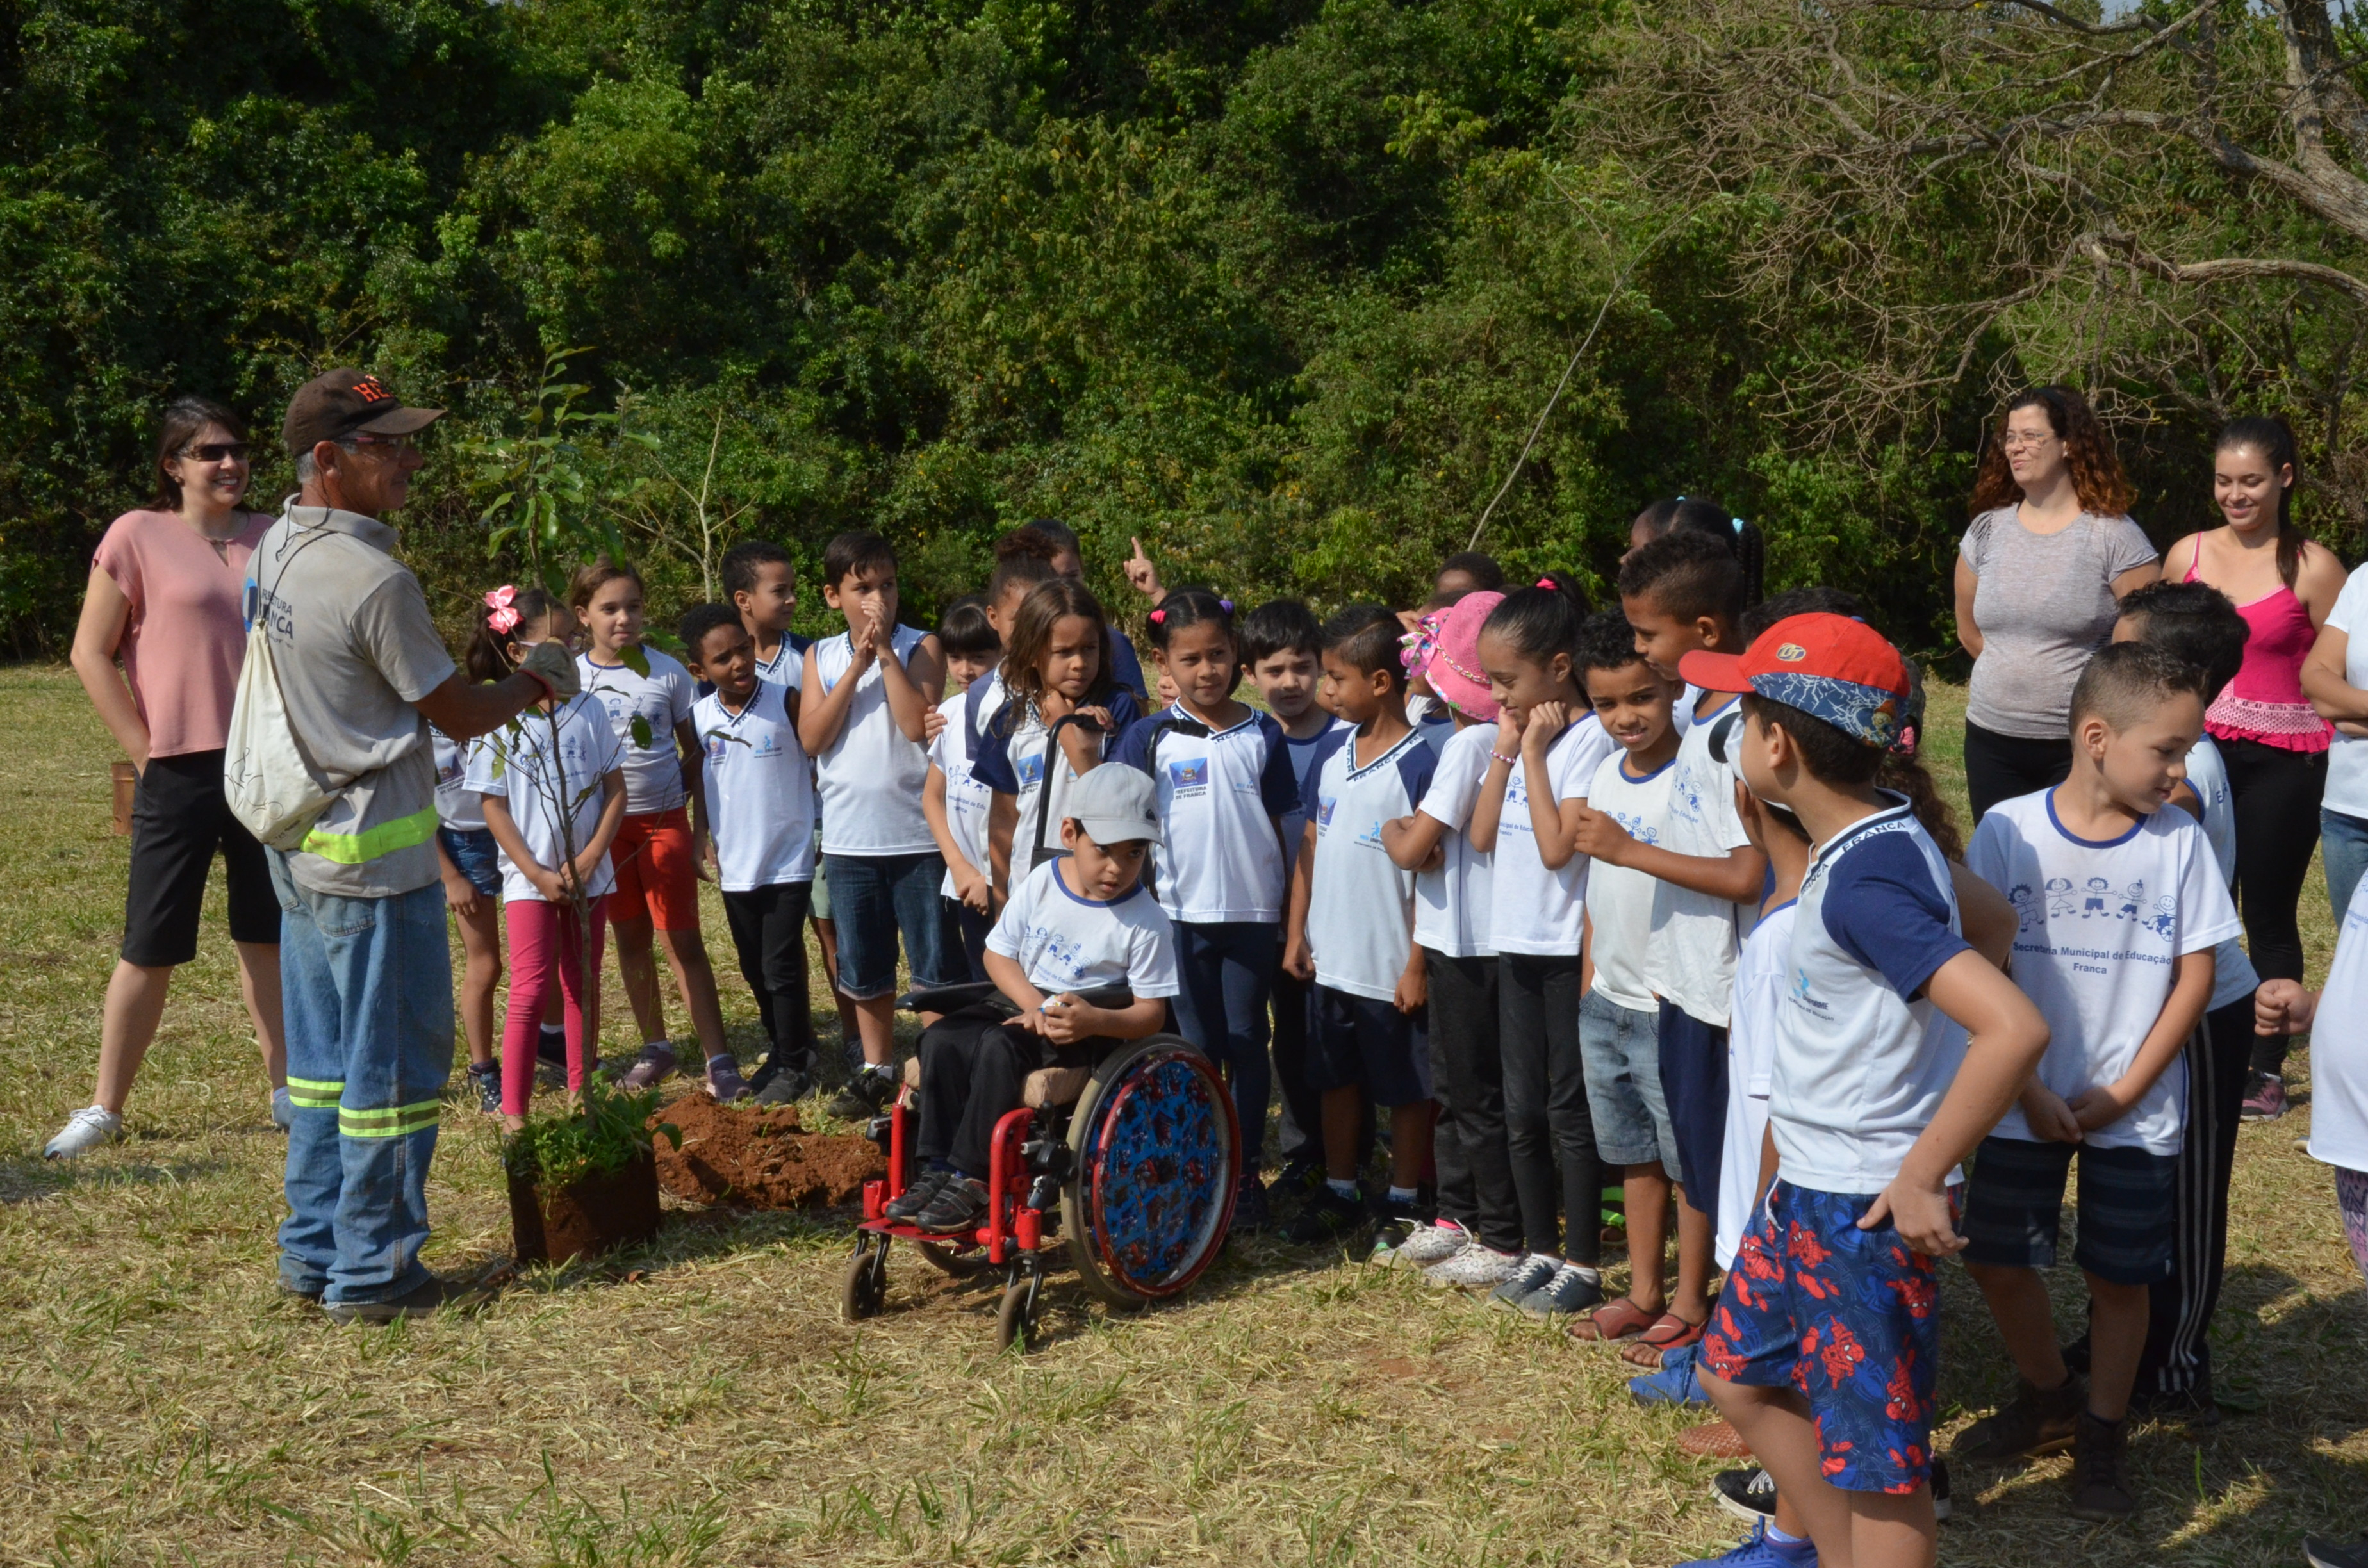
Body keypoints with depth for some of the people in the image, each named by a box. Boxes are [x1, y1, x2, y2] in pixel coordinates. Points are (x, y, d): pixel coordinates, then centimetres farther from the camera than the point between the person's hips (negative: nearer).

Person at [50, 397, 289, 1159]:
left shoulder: (272, 540, 6)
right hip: (181, 773, -4)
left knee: (267, 933, 14)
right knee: (151, 947, 2)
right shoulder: (138, 536, -5)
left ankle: (285, 1088, 24)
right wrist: (144, 749, -7)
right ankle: (105, 1108, 14)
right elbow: (90, 654, -4)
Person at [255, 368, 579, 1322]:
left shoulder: (277, 547, 6)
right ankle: (370, 1271, 11)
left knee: (323, 1059, 16)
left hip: (300, 848, 9)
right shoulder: (374, 581, -22)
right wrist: (538, 680, 6)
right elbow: (462, 715, -13)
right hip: (374, 860, -9)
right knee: (395, 1063, 2)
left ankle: (312, 1254, 25)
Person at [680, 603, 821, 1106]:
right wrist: (704, 835, 13)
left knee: (782, 967, -3)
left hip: (788, 859, -4)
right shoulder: (699, 716, 0)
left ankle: (795, 1066, 10)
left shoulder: (786, 702, -10)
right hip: (736, 864, 4)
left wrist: (817, 827, -7)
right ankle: (782, 1050, 32)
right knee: (755, 969, 15)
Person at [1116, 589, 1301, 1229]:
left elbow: (1278, 828, 7)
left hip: (1253, 913, 1)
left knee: (1247, 1044, 5)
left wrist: (1288, 912, 6)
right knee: (1197, 1047, 6)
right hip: (1182, 912, -1)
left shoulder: (1262, 735, 3)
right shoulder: (1149, 738, 0)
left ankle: (1246, 1174, 15)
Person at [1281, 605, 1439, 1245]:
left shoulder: (1418, 765, -15)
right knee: (1336, 1080, 17)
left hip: (1389, 969, -6)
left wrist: (1417, 964, -14)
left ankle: (1403, 1202, 22)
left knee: (1406, 1089, 9)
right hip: (1330, 959, 6)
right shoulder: (1331, 751, 4)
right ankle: (1339, 1192, 31)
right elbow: (1310, 843, 10)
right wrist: (1296, 931, 5)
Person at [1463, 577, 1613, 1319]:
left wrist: (1534, 752, -17)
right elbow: (1482, 837, 3)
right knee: (1522, 1111, 13)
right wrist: (1504, 752, -4)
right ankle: (1540, 1251, 25)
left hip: (1567, 949, -7)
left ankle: (1582, 1264, 13)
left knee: (1570, 1109, 2)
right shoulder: (1515, 735, 8)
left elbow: (1557, 847, -22)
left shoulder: (1587, 739, -14)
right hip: (1515, 944, 8)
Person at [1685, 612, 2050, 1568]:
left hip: (1867, 1208, -10)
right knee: (1737, 1376, 23)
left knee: (1875, 1454, 4)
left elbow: (2015, 1029, -35)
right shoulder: (1874, 834, 2)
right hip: (1805, 1188, 10)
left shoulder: (1866, 882, -26)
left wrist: (1922, 1179, -26)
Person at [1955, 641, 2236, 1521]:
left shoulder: (2181, 841, -7)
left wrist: (2124, 1092, -9)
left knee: (2120, 1276, 7)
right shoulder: (2009, 830, -10)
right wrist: (2027, 1089, -10)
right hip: (2026, 1104, 0)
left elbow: (2195, 975, -4)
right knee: (1997, 1261, 8)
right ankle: (2050, 1400, 34)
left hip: (2136, 1112, 0)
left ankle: (2102, 1441, 27)